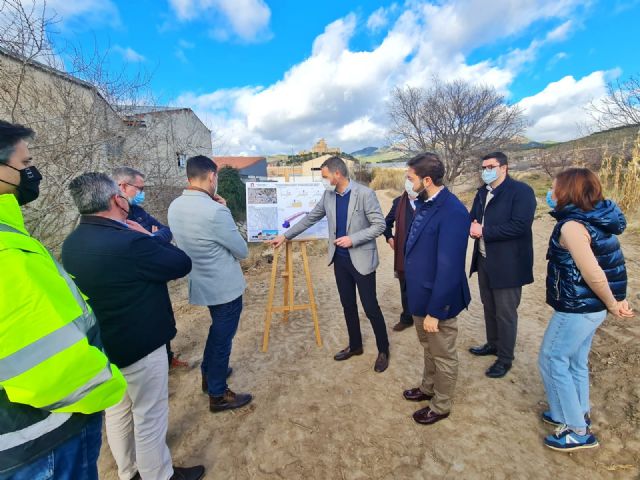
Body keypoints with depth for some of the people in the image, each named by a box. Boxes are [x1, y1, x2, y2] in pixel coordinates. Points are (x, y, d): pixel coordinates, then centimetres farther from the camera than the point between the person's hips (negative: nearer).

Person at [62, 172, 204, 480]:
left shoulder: (71, 244, 0)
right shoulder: (128, 242, -30)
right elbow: (182, 264, -17)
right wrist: (145, 236, -9)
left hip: (101, 344, 9)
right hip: (139, 345, -9)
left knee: (117, 410, 24)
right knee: (150, 415, 11)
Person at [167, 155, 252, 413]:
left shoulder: (175, 206, -2)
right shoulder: (215, 211, -28)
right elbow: (242, 251, -16)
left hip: (202, 283, 8)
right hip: (225, 286, -8)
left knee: (217, 329, 29)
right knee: (222, 336, 10)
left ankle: (209, 374, 47)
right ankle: (218, 395, 28)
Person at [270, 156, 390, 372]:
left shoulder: (365, 194, -15)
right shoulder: (328, 195, 3)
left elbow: (380, 225, -14)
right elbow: (310, 218, 12)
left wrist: (353, 239, -23)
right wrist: (286, 236, 13)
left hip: (361, 260, -5)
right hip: (340, 260, 6)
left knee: (371, 308, 4)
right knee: (348, 306, 16)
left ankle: (383, 350, 25)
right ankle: (355, 345, 35)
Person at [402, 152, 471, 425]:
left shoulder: (453, 212, -26)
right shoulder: (424, 204, 1)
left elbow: (449, 268, -26)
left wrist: (435, 311, -21)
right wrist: (416, 294, 11)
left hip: (438, 300, -8)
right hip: (421, 294, 8)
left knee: (443, 356, 16)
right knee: (428, 348, 28)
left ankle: (441, 406, 39)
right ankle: (427, 388, 51)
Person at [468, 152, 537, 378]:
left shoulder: (521, 191, -13)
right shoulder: (482, 192, 11)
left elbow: (520, 226, -24)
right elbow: (473, 217, 12)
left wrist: (484, 231, -22)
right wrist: (473, 227, -12)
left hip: (507, 264, -7)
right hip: (484, 260, 7)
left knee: (505, 313, 5)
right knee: (489, 307, 21)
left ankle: (505, 358, 22)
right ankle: (493, 344, 40)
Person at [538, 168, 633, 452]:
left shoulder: (571, 225, -23)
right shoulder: (596, 219, 6)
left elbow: (593, 274, -26)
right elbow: (610, 263, 9)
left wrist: (612, 305, -10)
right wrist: (616, 300, 6)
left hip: (576, 309, -9)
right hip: (590, 307, 9)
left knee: (552, 362, 6)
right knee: (575, 362, 22)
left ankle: (577, 431, 19)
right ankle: (578, 415, 38)